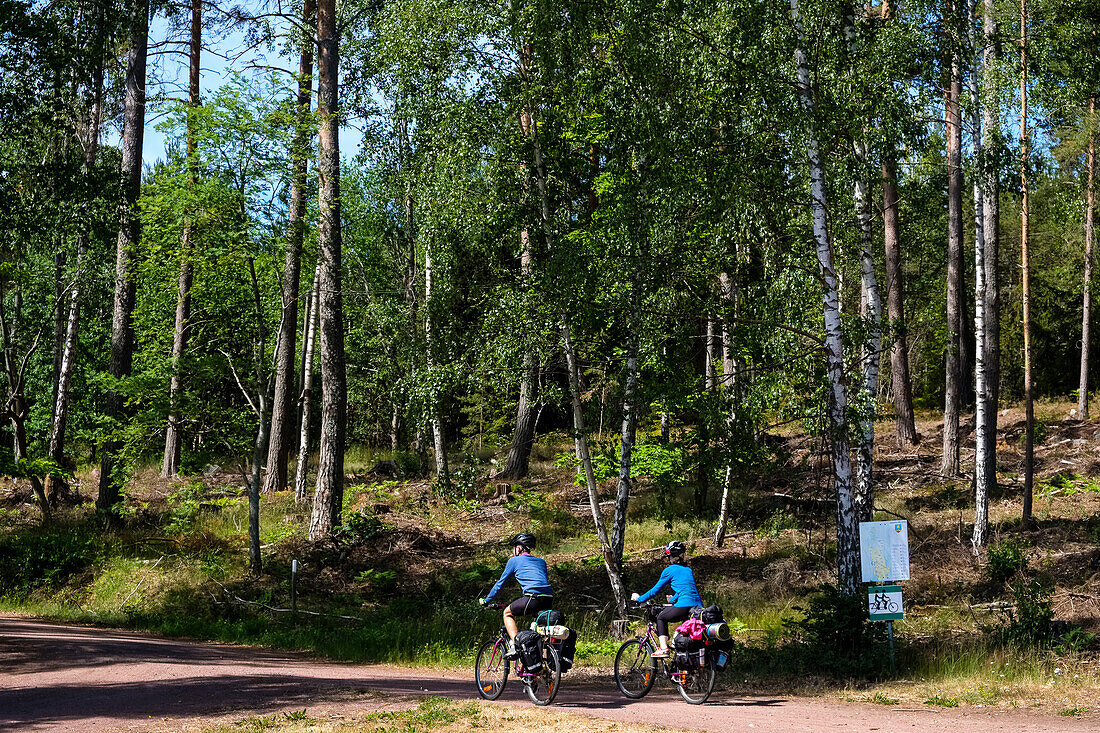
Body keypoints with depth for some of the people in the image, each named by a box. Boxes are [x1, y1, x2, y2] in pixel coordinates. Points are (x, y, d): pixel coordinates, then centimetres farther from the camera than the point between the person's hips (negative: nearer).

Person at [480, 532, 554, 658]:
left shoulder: (514, 560, 15)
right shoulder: (541, 562, 28)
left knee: (507, 613, 17)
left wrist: (486, 600, 32)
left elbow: (500, 583, 20)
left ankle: (515, 645, 1)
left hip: (532, 598, -5)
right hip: (549, 601, 5)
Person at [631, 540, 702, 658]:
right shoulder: (688, 569, 22)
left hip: (684, 606, -6)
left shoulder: (669, 571, 4)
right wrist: (672, 600, 46)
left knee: (661, 618, 15)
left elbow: (655, 590, 9)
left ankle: (663, 648, 2)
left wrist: (639, 599, 22)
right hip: (698, 607, 6)